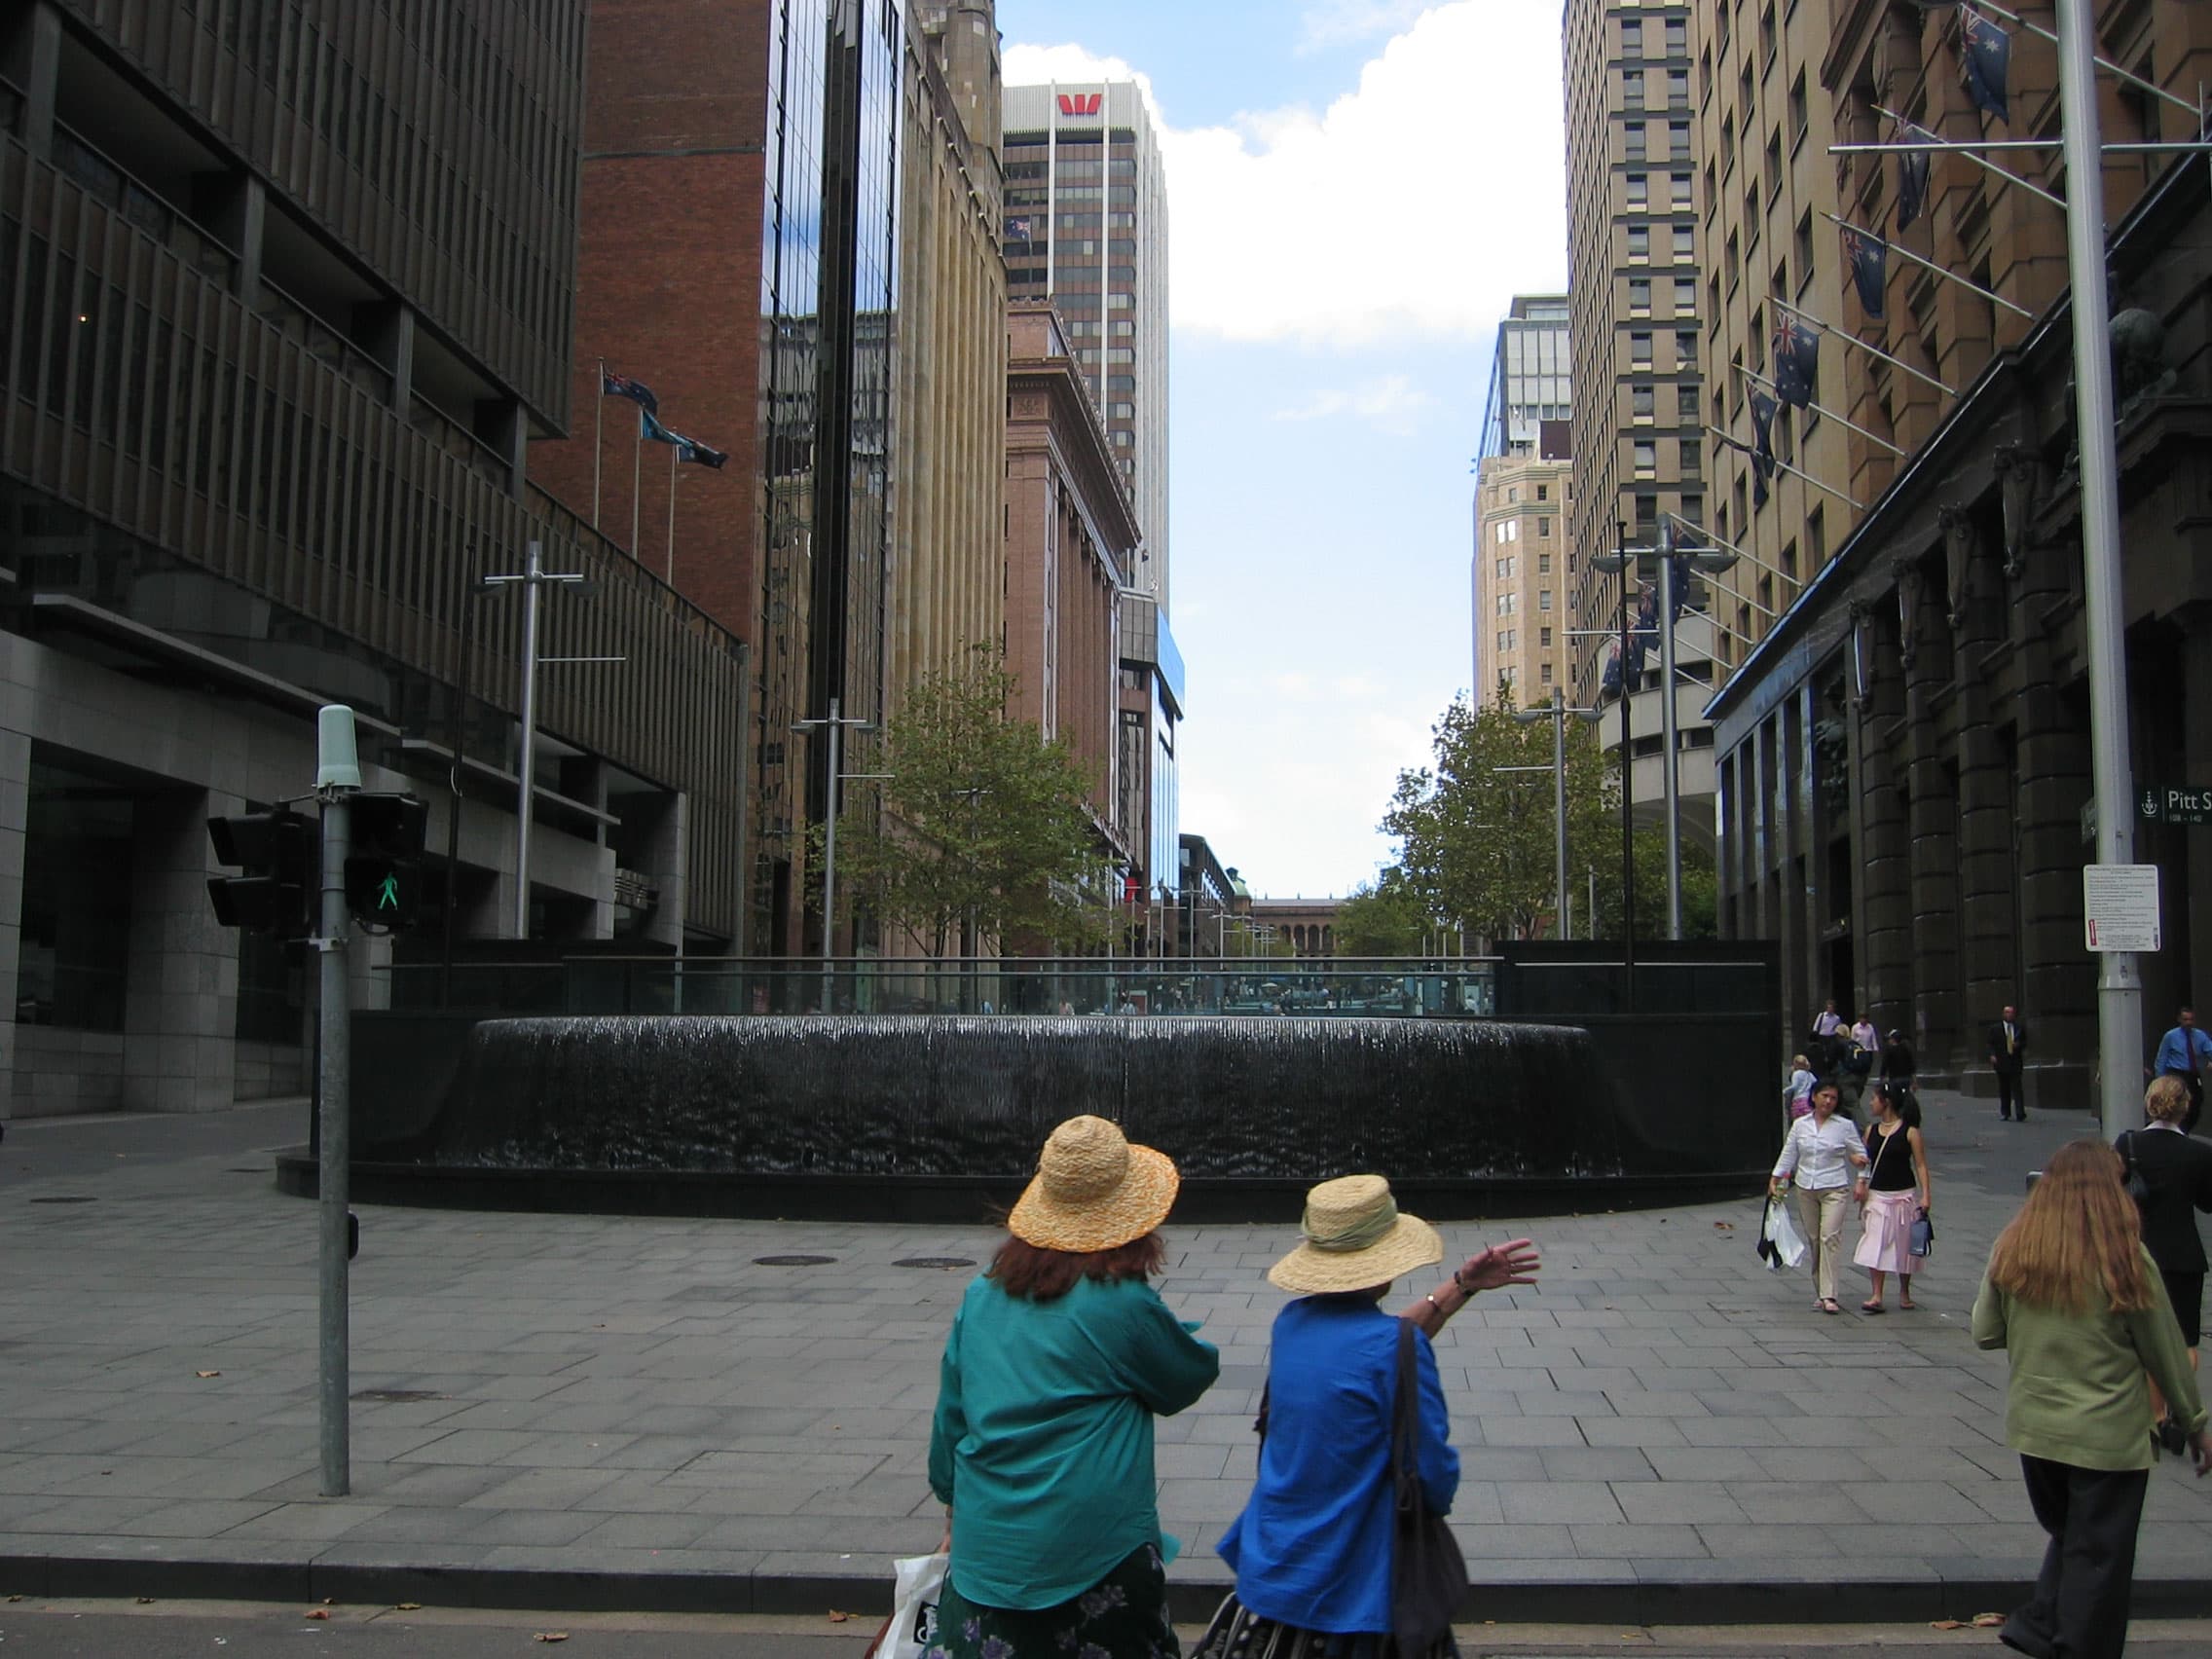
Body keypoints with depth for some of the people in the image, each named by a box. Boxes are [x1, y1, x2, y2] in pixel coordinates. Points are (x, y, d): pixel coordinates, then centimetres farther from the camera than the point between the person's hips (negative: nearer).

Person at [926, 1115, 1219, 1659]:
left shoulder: (983, 1295, 2)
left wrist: (953, 1501, 24)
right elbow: (1187, 1380, 3)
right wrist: (1196, 1349, 25)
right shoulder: (1123, 1304, -14)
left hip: (984, 1546, 5)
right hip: (1098, 1548, -5)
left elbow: (950, 1415, 10)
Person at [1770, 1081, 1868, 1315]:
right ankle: (1820, 1291, 16)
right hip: (1805, 1188, 3)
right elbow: (1788, 1155, 12)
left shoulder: (1845, 1126, 2)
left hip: (1834, 1189, -3)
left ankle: (1828, 1295, -17)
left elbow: (1859, 1153, 8)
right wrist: (1775, 1180, 5)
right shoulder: (1800, 1125, 8)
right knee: (1813, 1239, 6)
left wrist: (1858, 1158, -15)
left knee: (1829, 1237, -14)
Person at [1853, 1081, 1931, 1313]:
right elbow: (1865, 1161, 12)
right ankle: (1876, 1296, -5)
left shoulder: (1909, 1131, -7)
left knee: (1902, 1245, 7)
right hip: (1876, 1195, 4)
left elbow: (1920, 1165, -7)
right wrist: (1861, 1183, -3)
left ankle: (1904, 1293, 24)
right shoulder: (1871, 1131, 7)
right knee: (1875, 1245, -5)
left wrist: (1926, 1195, -14)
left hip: (1903, 1195, -3)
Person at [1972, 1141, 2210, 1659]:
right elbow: (2166, 1353, -5)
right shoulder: (2125, 1260, -15)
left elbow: (1985, 1334, 1)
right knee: (2099, 1557, 10)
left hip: (2033, 1427, 4)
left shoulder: (2011, 1252, -6)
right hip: (2109, 1435, -4)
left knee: (2066, 1538, 24)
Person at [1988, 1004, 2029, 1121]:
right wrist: (1992, 1055, -11)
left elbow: (2025, 1042, 15)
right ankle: (2005, 1113, 15)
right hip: (2001, 1062, 0)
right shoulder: (1995, 1029, 7)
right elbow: (1991, 1044, 5)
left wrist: (2019, 1045, -7)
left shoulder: (2020, 1028, 10)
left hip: (2015, 1062, 0)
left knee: (2017, 1088, -8)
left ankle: (2021, 1114, -13)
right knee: (2004, 1089, 6)